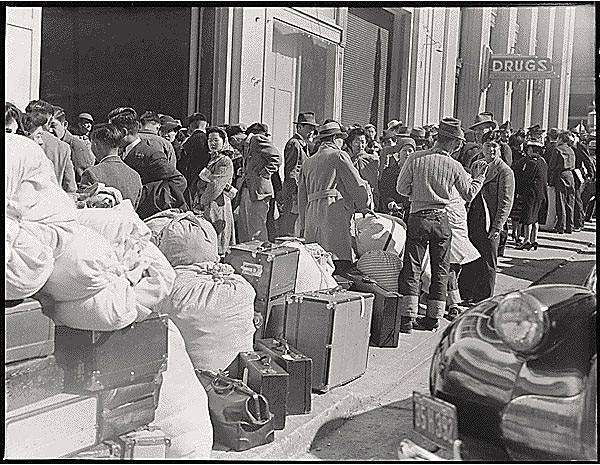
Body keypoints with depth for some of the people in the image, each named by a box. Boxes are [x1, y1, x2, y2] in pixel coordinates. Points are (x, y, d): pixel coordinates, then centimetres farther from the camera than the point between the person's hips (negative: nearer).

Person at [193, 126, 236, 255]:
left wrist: (201, 203, -10)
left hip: (217, 204, -9)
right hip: (206, 207, 9)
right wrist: (196, 201, 8)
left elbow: (215, 187, -16)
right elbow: (201, 185, 21)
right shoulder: (212, 159, 19)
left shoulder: (226, 162, -9)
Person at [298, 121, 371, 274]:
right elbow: (356, 184, 2)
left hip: (311, 214, 7)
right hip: (333, 210, -7)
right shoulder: (338, 155, 4)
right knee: (339, 264, -14)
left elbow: (302, 196, 24)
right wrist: (363, 206, 18)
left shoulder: (308, 162, 24)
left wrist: (303, 225, 27)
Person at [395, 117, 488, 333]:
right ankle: (433, 317, 16)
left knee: (412, 267, 3)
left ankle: (408, 318, -1)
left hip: (418, 218, -1)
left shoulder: (416, 159, -6)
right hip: (441, 219, 1)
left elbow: (402, 188, -3)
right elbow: (469, 194, 9)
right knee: (440, 270, 12)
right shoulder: (455, 166, -3)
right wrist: (478, 177, 25)